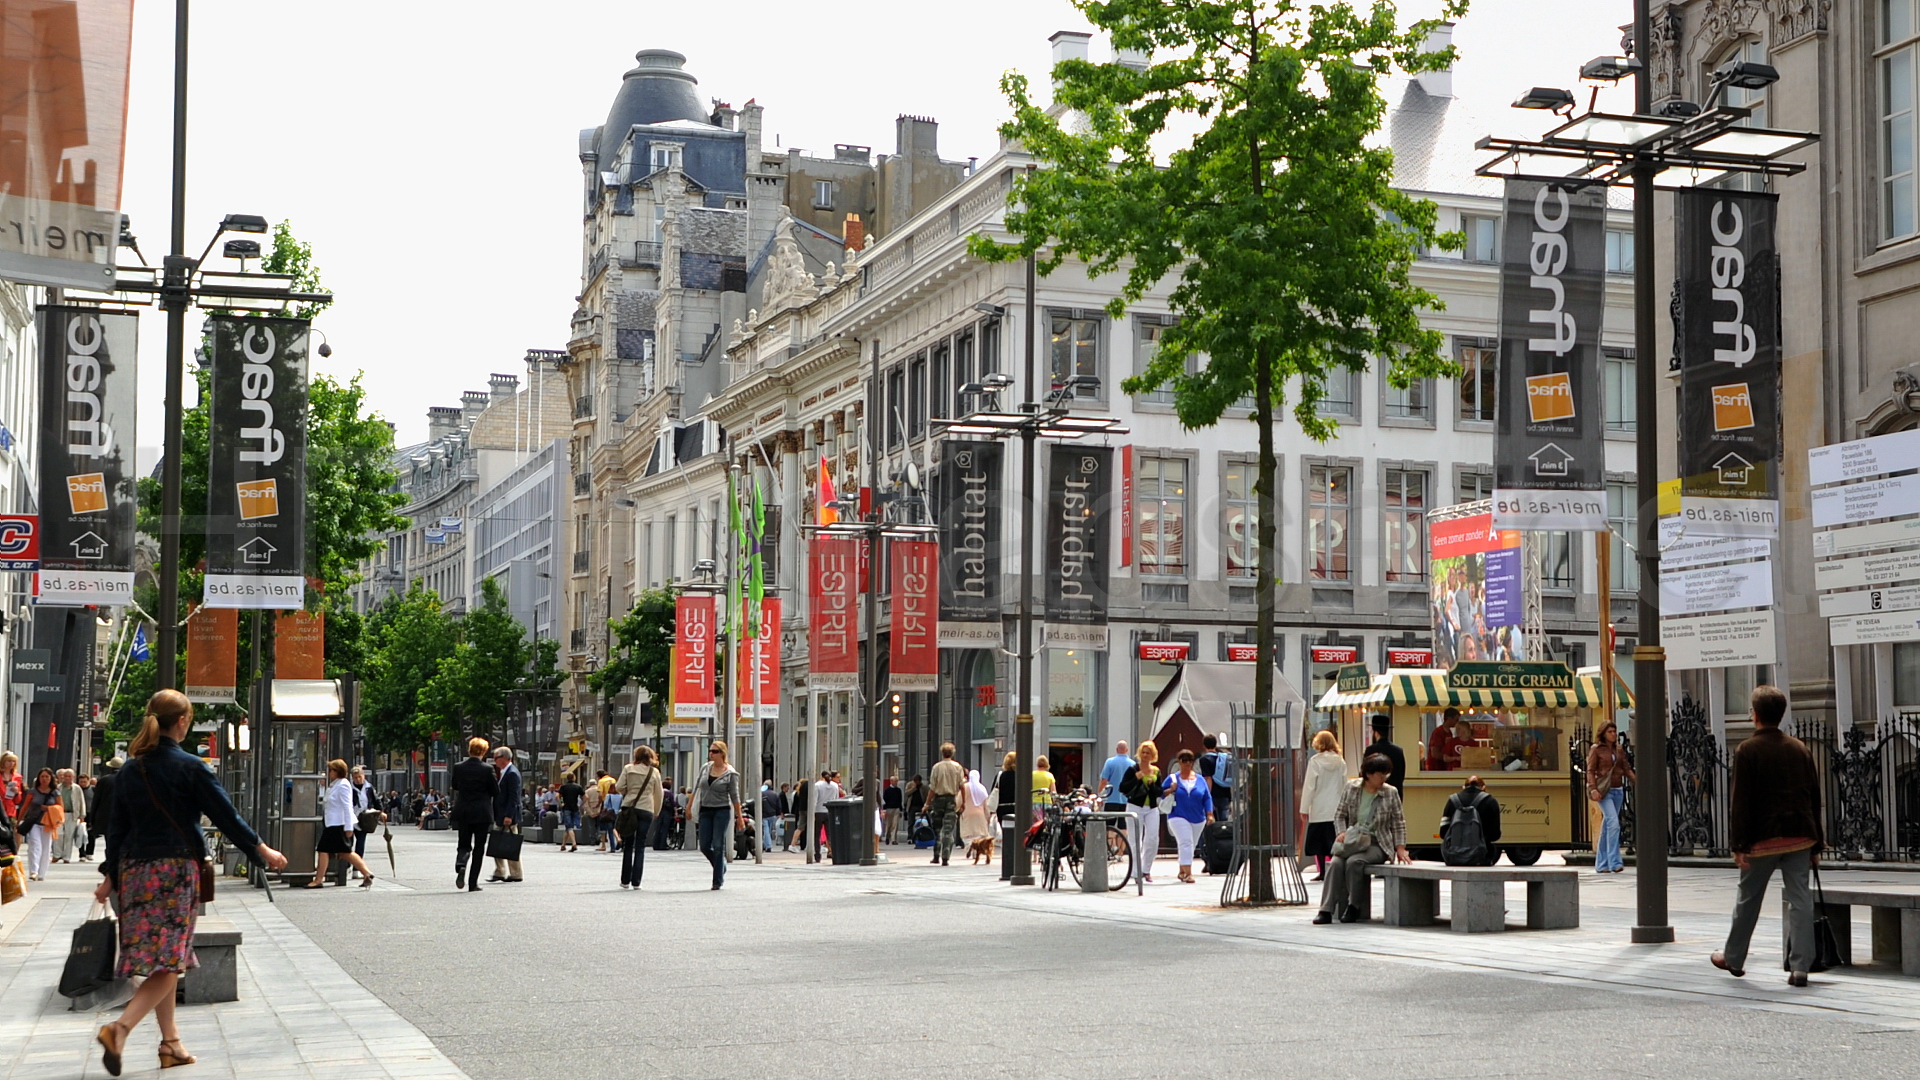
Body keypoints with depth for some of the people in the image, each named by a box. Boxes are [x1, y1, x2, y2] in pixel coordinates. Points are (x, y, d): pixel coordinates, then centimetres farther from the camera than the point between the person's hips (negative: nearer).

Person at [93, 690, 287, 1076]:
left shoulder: (132, 769, 7)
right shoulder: (189, 767, -9)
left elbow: (117, 826, 10)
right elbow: (225, 815, -6)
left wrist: (110, 876, 18)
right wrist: (263, 851, 5)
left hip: (134, 870, 6)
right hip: (175, 869, -6)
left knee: (161, 961, 14)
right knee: (169, 961, -6)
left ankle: (171, 1044, 18)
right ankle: (121, 1028, -24)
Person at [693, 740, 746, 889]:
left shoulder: (730, 773, -6)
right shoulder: (706, 768, 7)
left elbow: (735, 796, -3)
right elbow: (697, 788, 16)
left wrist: (739, 817, -2)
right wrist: (690, 805, 13)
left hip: (722, 811, -5)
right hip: (705, 810, 5)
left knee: (718, 846, -6)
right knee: (704, 846, 2)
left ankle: (718, 880, 1)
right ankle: (722, 866, 27)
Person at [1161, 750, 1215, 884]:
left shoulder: (1200, 780, 8)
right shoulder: (1172, 779, 3)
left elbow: (1207, 797, 9)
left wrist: (1209, 814, 0)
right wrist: (1170, 791, -16)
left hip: (1198, 819, 4)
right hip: (1178, 817, -4)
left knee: (1189, 846, 11)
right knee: (1185, 842, -18)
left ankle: (1182, 871, 26)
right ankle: (1187, 873, -22)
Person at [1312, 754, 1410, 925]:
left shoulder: (1391, 792, 2)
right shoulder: (1351, 788, 5)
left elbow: (1398, 823, 6)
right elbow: (1340, 815, 9)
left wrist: (1400, 848, -3)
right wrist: (1342, 833, -10)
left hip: (1377, 845, -2)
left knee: (1354, 861, -31)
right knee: (1336, 863, -28)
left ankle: (1353, 908, -16)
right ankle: (1326, 910, -30)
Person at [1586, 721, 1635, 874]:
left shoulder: (1620, 750, 14)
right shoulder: (1596, 750, -1)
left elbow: (1626, 769, 12)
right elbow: (1590, 771, -4)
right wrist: (1593, 789, -16)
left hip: (1618, 791, 6)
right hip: (1604, 791, -6)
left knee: (1607, 827, 10)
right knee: (1613, 823, -19)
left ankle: (1601, 864, 15)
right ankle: (1614, 862, -20)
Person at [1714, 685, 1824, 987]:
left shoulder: (1747, 750, -8)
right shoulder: (1799, 749, 8)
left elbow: (1740, 800, -12)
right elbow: (1814, 797, 10)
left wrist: (1738, 844, -10)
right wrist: (1816, 845, 15)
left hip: (1763, 838, -4)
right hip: (1799, 836, 4)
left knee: (1748, 899, 11)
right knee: (1800, 899, 2)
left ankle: (1733, 958, 25)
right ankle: (1800, 967, -4)